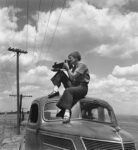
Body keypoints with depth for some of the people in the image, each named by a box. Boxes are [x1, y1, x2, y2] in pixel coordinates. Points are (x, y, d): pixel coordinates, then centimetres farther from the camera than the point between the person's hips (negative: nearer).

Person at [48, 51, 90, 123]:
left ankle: (67, 113, -49)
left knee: (68, 91, -40)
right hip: (73, 86, 9)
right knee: (60, 73, 4)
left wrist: (67, 68, -10)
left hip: (82, 88, -8)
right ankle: (56, 90, -10)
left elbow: (73, 77, -21)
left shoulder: (81, 65, -10)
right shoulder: (74, 66, 17)